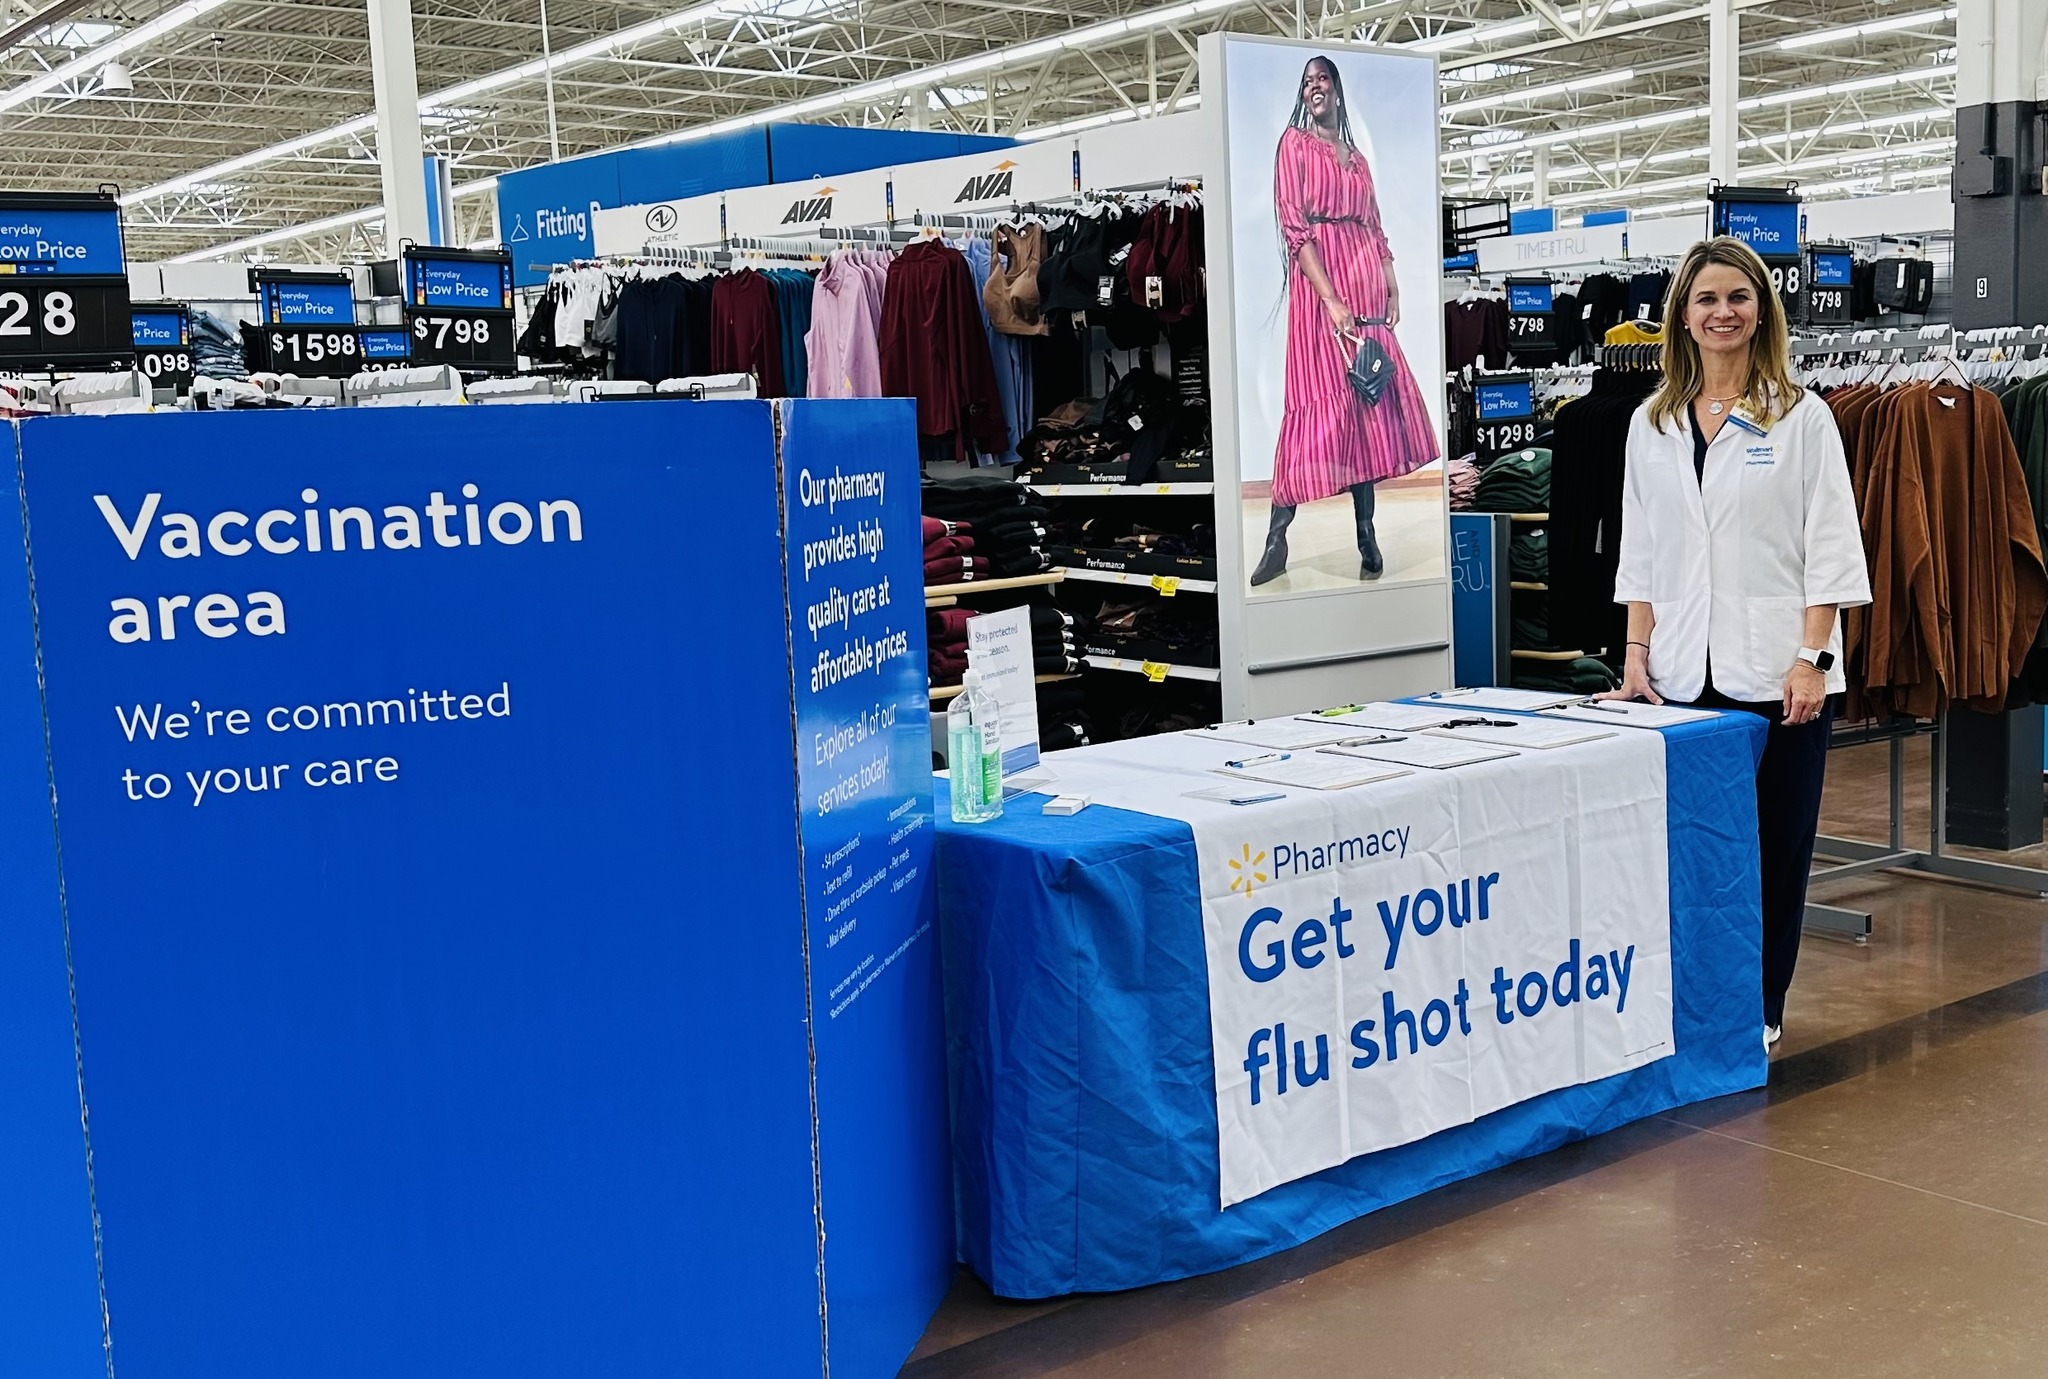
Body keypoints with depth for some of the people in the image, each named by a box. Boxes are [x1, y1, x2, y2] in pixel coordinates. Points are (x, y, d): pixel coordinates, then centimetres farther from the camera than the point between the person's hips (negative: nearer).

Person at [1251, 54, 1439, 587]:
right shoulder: (1294, 143, 3)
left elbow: (1375, 228, 20)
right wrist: (1330, 298, -17)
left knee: (1368, 401, 1)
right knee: (1318, 400, -11)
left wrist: (1392, 287, 4)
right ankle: (1277, 535, -7)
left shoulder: (1356, 157, 22)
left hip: (1365, 282, 6)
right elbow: (1294, 226, -8)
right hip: (1317, 281, -6)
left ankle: (1366, 534, 4)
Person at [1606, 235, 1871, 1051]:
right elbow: (1639, 550, 11)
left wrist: (1811, 658, -11)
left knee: (1775, 844, 4)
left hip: (1776, 669, -2)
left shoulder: (1802, 417, 1)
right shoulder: (1652, 424, 10)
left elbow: (1831, 548, -3)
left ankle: (1760, 1006, 17)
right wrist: (1638, 652, 3)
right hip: (1684, 671, 3)